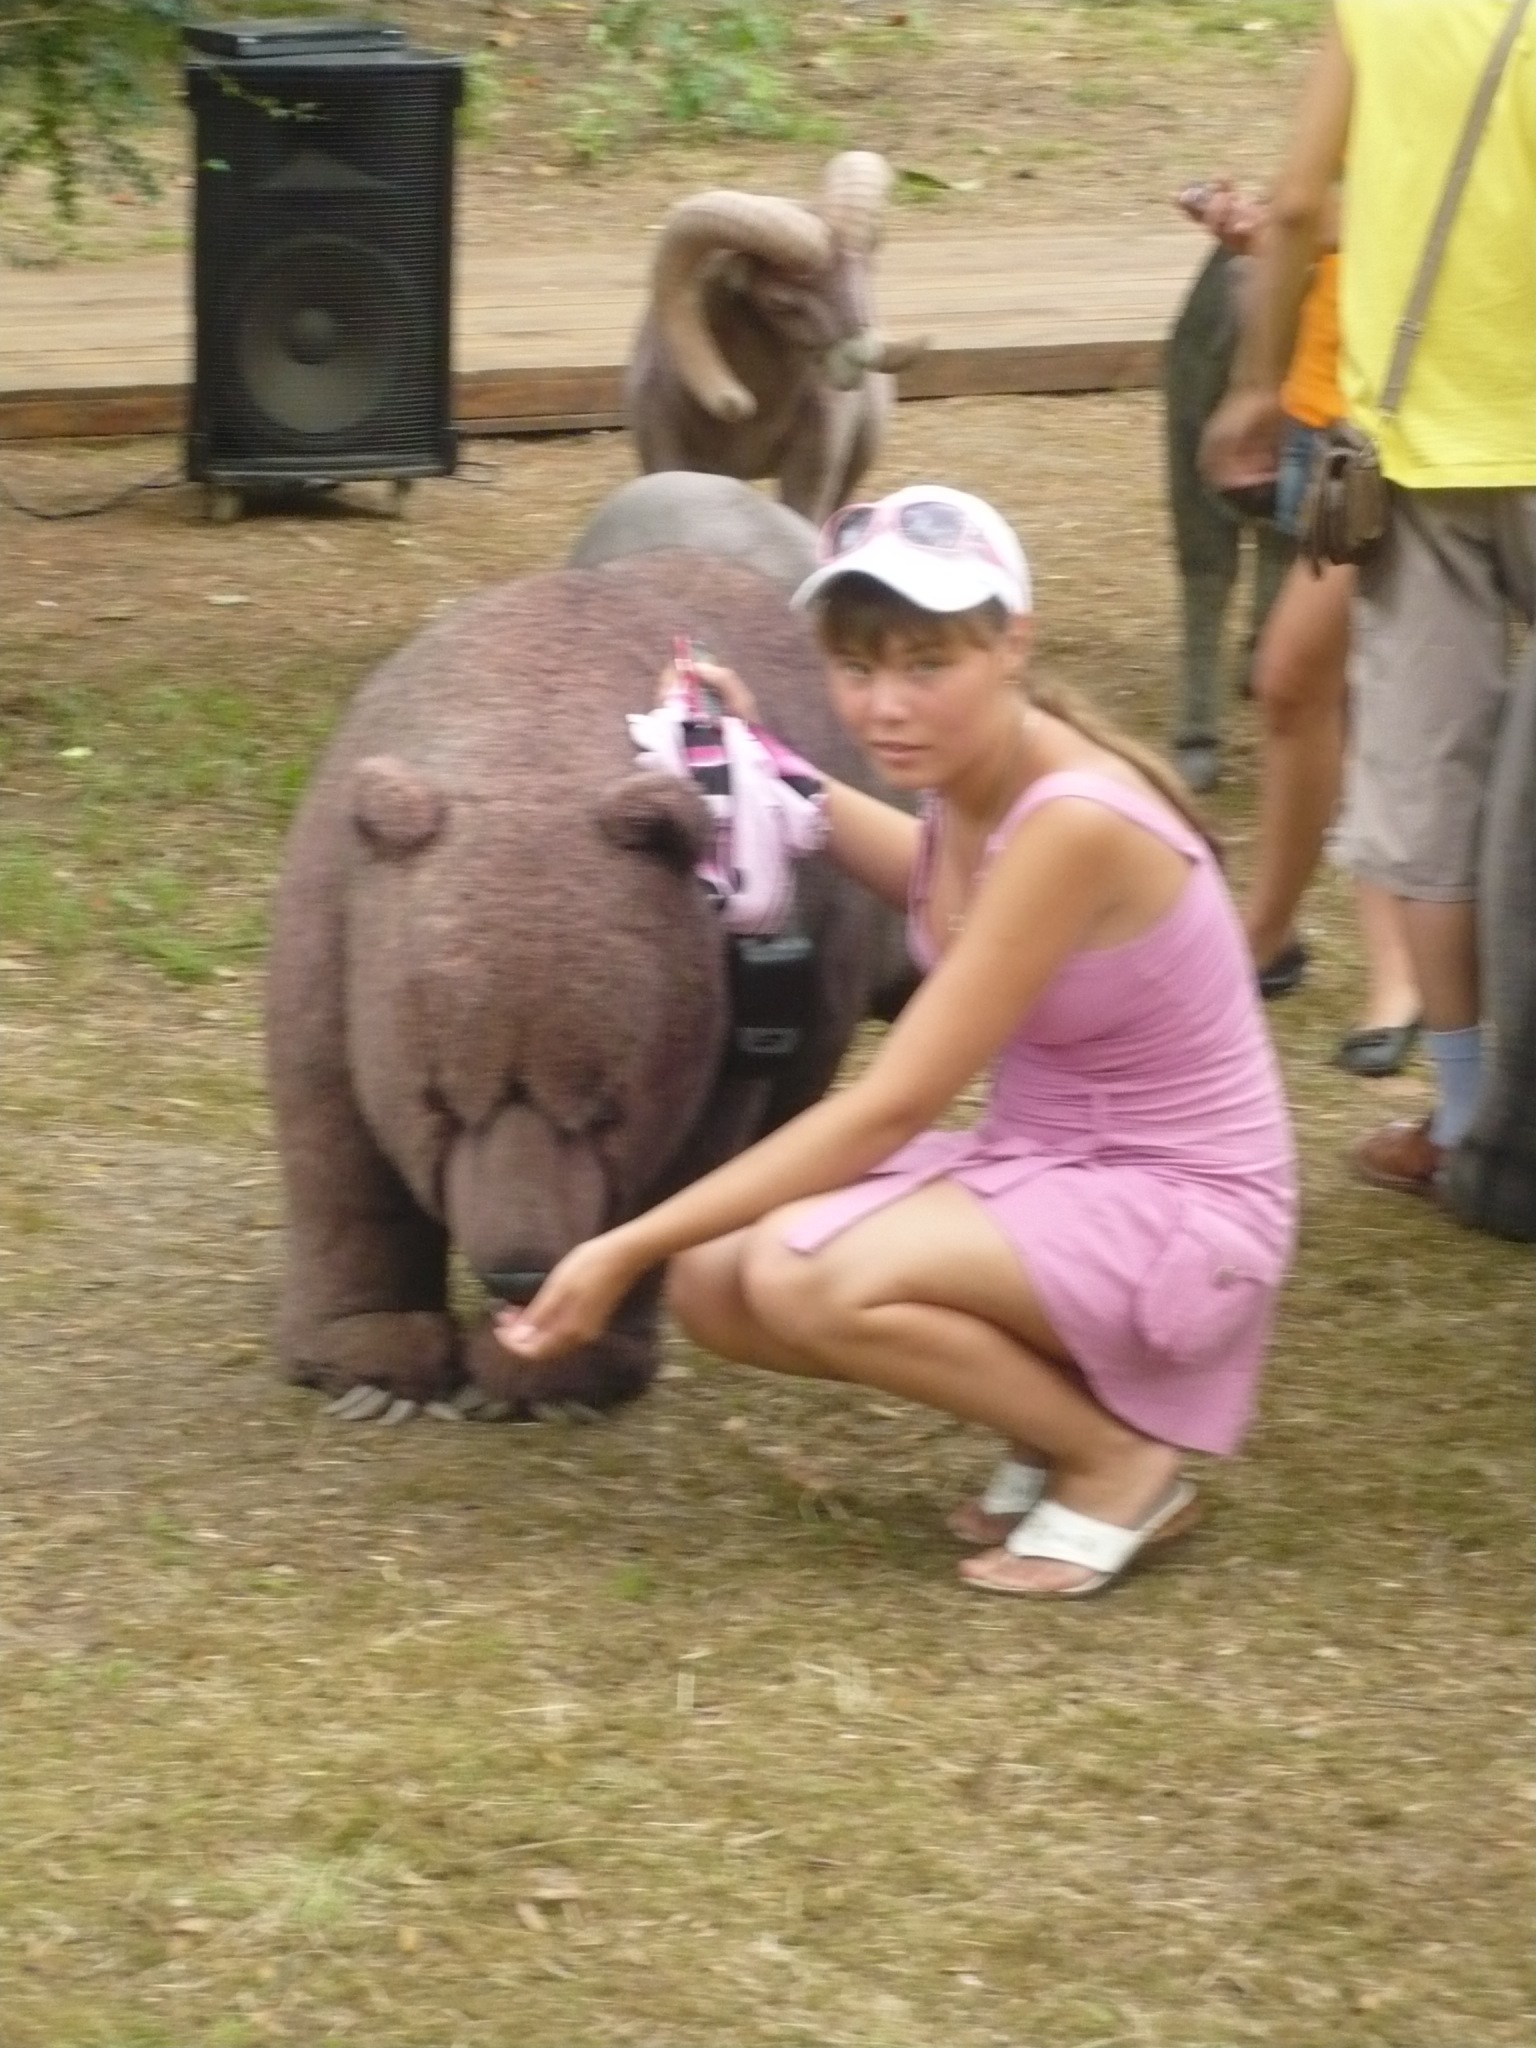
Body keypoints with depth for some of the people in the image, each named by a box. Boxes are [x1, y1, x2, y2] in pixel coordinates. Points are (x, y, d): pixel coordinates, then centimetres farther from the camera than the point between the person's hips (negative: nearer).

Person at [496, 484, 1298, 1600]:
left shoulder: (1073, 824, -27)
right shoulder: (975, 782, -2)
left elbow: (890, 1109, -26)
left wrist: (629, 1245, -24)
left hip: (1177, 1214, -9)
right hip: (1045, 1171, 9)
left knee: (806, 1276, -28)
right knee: (714, 1283, -5)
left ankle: (1121, 1462, -7)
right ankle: (1053, 1413, 10)